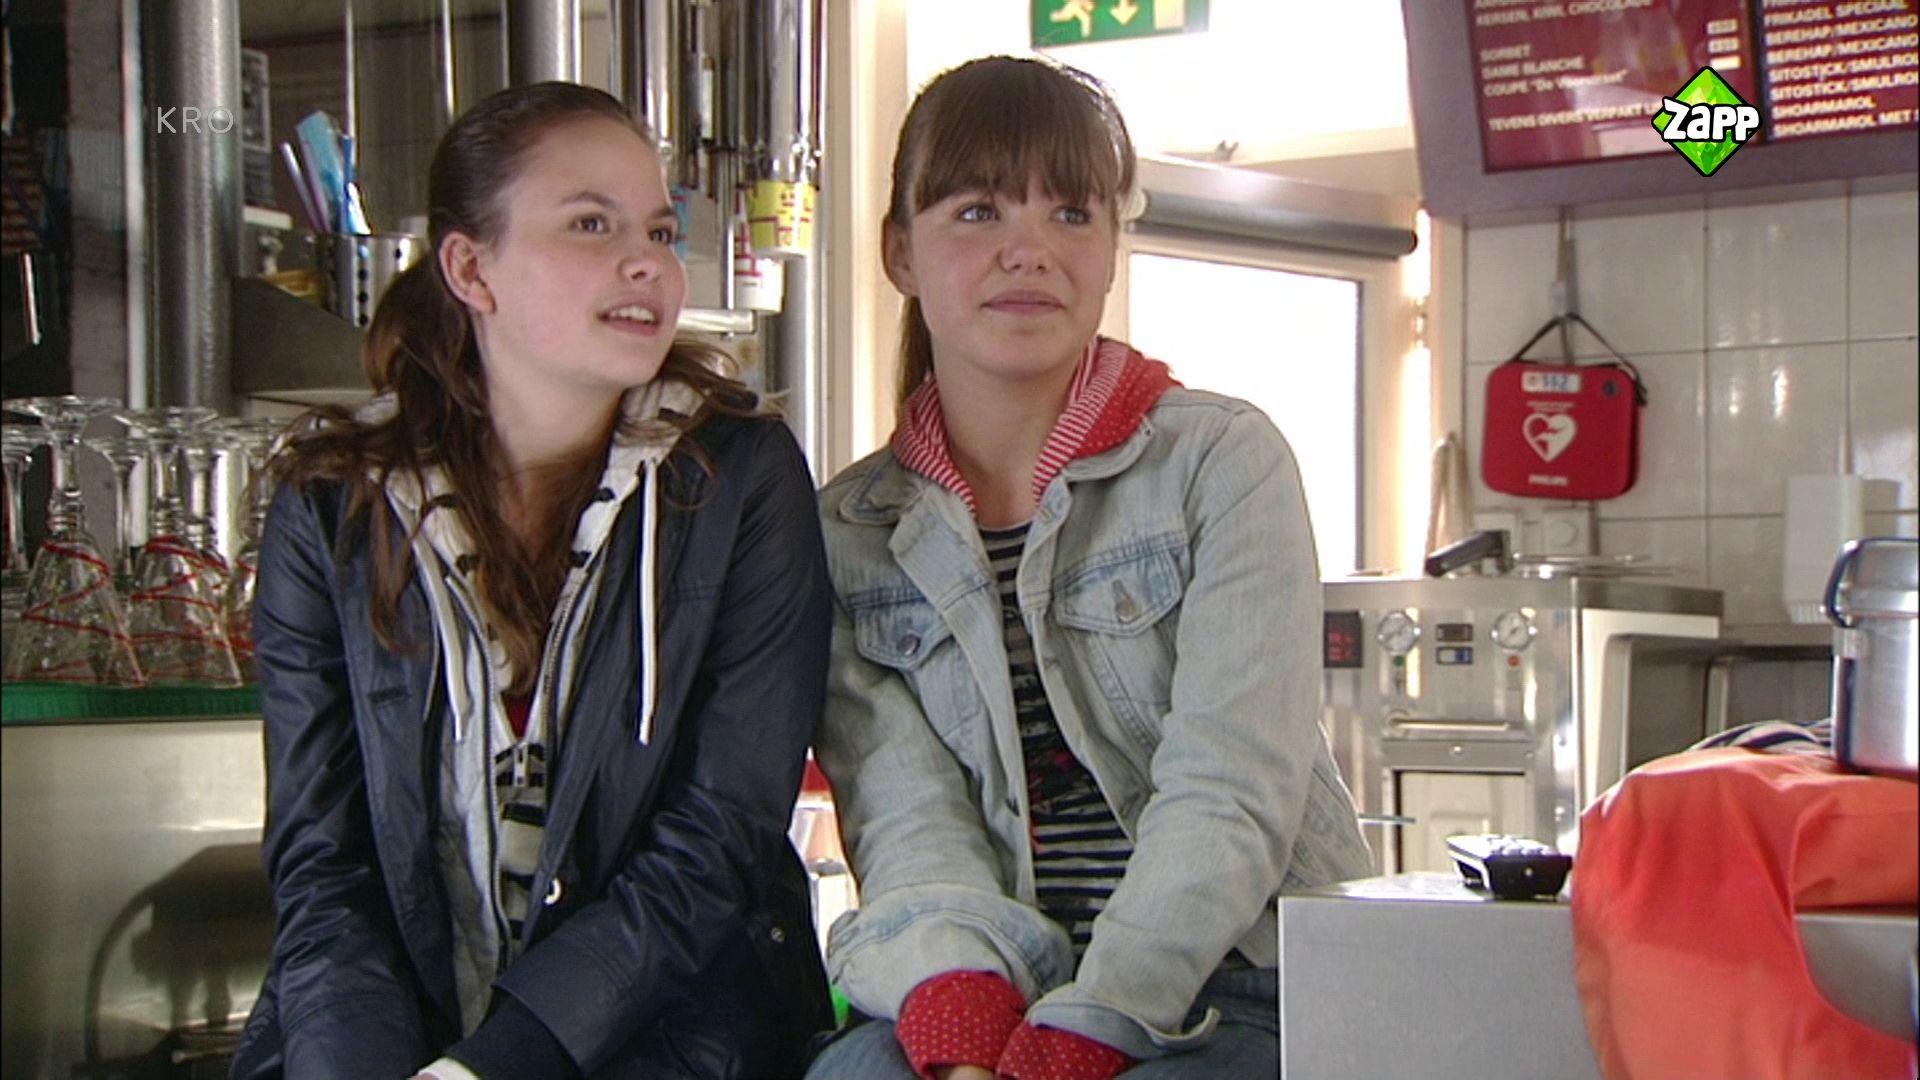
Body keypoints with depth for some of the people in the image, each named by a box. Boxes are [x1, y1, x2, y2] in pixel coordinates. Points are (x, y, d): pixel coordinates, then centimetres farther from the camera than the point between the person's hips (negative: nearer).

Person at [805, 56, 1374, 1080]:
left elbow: (1227, 800, -10)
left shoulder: (1223, 461, 0)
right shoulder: (851, 533, 7)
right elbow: (907, 821, -4)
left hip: (1239, 985, -1)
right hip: (1002, 993, 2)